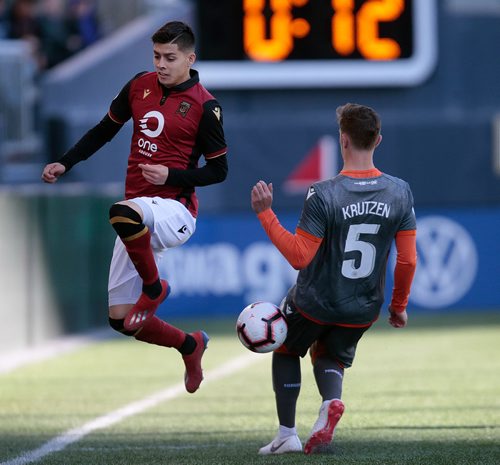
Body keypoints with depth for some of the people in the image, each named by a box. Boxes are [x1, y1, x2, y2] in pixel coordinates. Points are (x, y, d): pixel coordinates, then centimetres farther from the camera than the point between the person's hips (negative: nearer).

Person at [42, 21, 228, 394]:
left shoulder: (205, 106, -8)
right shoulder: (140, 86, 7)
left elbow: (218, 171, -4)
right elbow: (105, 130, 20)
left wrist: (171, 176, -17)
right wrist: (66, 164, 10)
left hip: (175, 209, -6)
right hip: (140, 221, 6)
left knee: (123, 213, -42)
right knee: (121, 319, 6)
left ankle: (154, 287, -15)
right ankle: (190, 345, 32)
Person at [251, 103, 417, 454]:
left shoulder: (323, 195, -23)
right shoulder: (400, 192, -10)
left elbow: (299, 257, -19)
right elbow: (408, 260, -4)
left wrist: (265, 214, -16)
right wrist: (399, 306, 10)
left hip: (315, 303, -3)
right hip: (364, 310, 3)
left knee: (286, 350, 26)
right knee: (330, 357, 28)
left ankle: (287, 434, 22)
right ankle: (331, 401, -6)